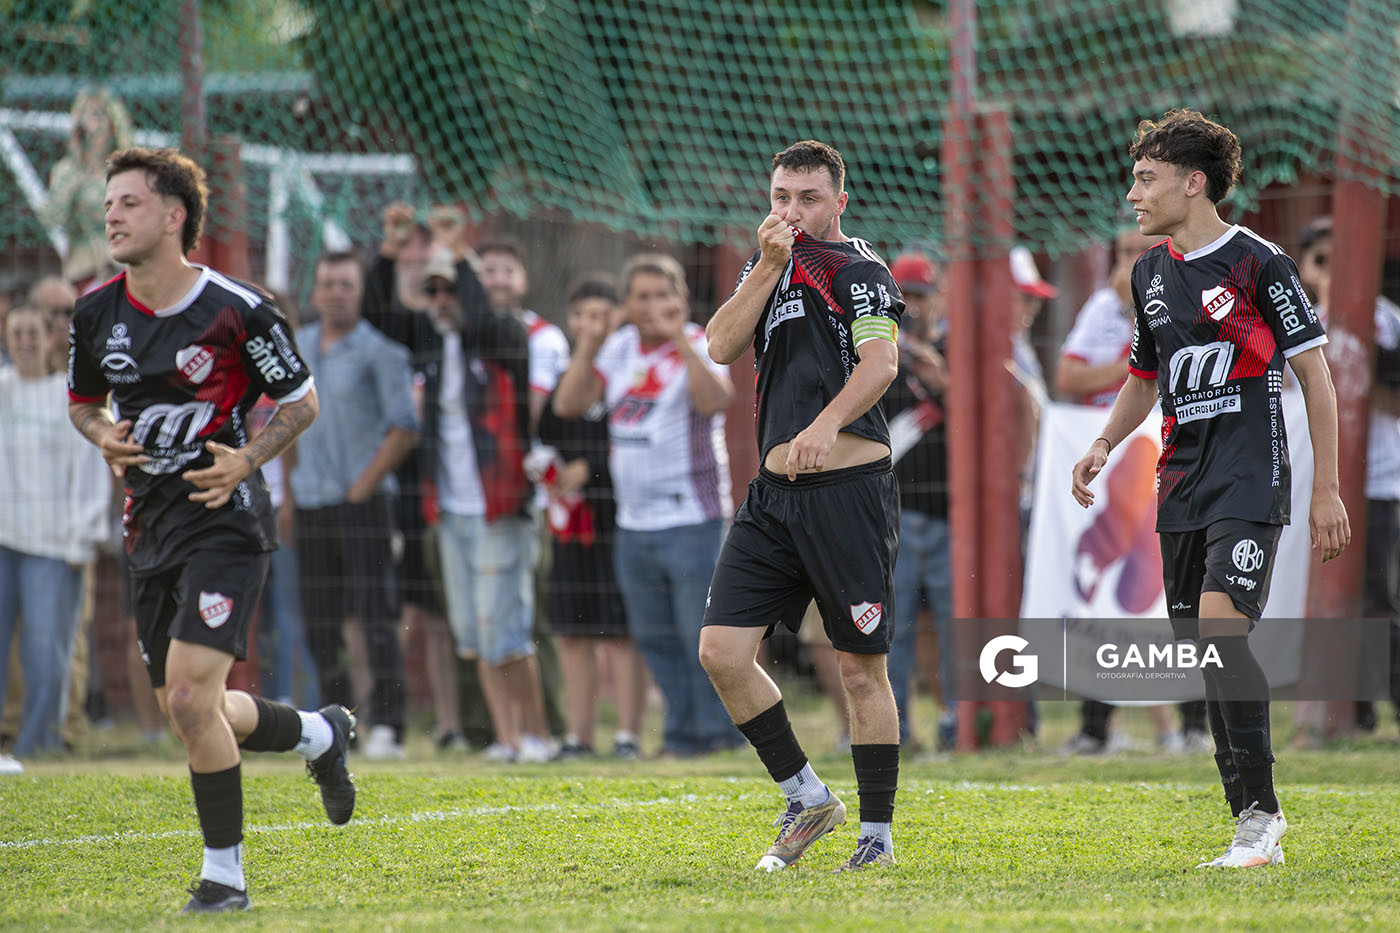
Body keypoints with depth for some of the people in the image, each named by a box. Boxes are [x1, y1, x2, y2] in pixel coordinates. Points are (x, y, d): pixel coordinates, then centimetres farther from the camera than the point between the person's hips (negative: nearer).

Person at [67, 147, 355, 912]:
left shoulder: (238, 312, -11)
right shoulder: (96, 315, 3)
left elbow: (301, 400, 1)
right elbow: (82, 401, 20)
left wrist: (245, 460, -14)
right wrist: (104, 436, -2)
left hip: (225, 518, -6)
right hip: (150, 526, 6)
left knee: (189, 693, -18)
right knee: (188, 710, 11)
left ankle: (224, 872, -5)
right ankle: (318, 732, 40)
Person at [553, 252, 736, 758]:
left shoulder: (698, 348, -7)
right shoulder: (619, 348, 11)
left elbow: (714, 400, -28)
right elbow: (568, 404, 6)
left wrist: (680, 339, -30)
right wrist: (587, 350, -5)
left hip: (690, 520, -7)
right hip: (633, 524, 7)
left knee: (702, 632, -6)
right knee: (653, 635, 12)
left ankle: (718, 730, 4)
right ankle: (682, 727, 23)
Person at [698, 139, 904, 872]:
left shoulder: (856, 267, -5)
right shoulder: (769, 264, 17)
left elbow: (881, 361, -20)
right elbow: (723, 345, 4)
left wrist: (829, 422, -37)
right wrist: (768, 264, -6)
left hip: (849, 487, -7)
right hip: (775, 490, 7)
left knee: (861, 667, -2)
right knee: (722, 650, -2)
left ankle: (878, 833, 8)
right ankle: (807, 799, 12)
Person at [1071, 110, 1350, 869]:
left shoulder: (1259, 264, -8)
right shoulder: (1151, 272, 13)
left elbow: (1316, 377, -6)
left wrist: (1326, 491, -9)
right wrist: (1105, 444, 9)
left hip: (1250, 481, -7)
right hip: (1181, 484, 7)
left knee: (1220, 627, -21)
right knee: (1202, 646, 4)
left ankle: (1261, 811, -14)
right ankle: (1254, 830, 10)